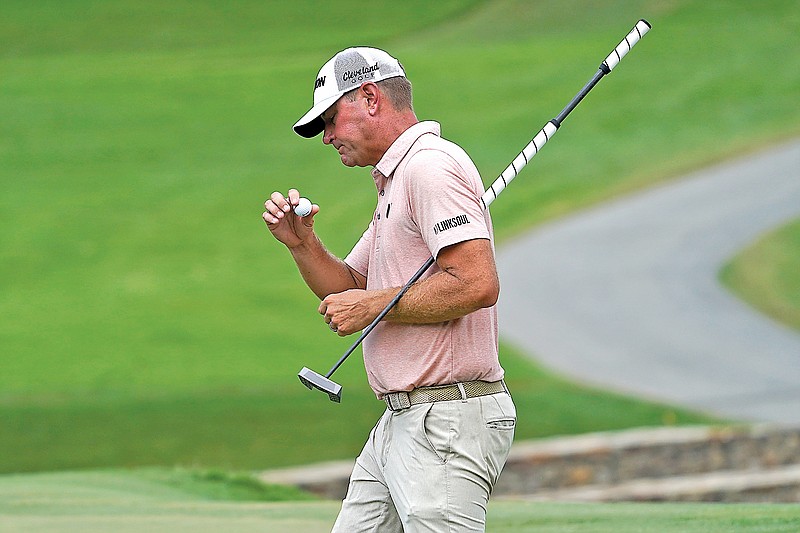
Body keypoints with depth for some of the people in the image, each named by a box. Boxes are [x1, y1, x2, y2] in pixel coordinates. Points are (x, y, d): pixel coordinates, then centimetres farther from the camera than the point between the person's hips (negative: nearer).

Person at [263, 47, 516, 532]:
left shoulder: (431, 165, -12)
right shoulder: (394, 182, 22)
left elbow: (477, 283, -23)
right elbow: (349, 291, 28)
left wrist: (375, 306, -13)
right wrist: (303, 244, 9)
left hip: (448, 419, -11)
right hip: (402, 421, 11)